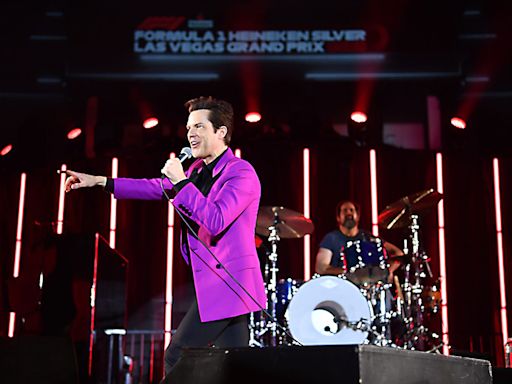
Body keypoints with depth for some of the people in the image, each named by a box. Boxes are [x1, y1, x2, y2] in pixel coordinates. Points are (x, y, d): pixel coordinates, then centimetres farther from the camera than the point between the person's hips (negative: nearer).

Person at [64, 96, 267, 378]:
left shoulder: (241, 172, -12)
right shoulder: (198, 170, 14)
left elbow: (215, 221, -24)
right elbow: (158, 188, 21)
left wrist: (181, 181, -20)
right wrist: (100, 182, 18)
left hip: (225, 284, -8)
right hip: (215, 283, 8)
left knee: (176, 357, -5)